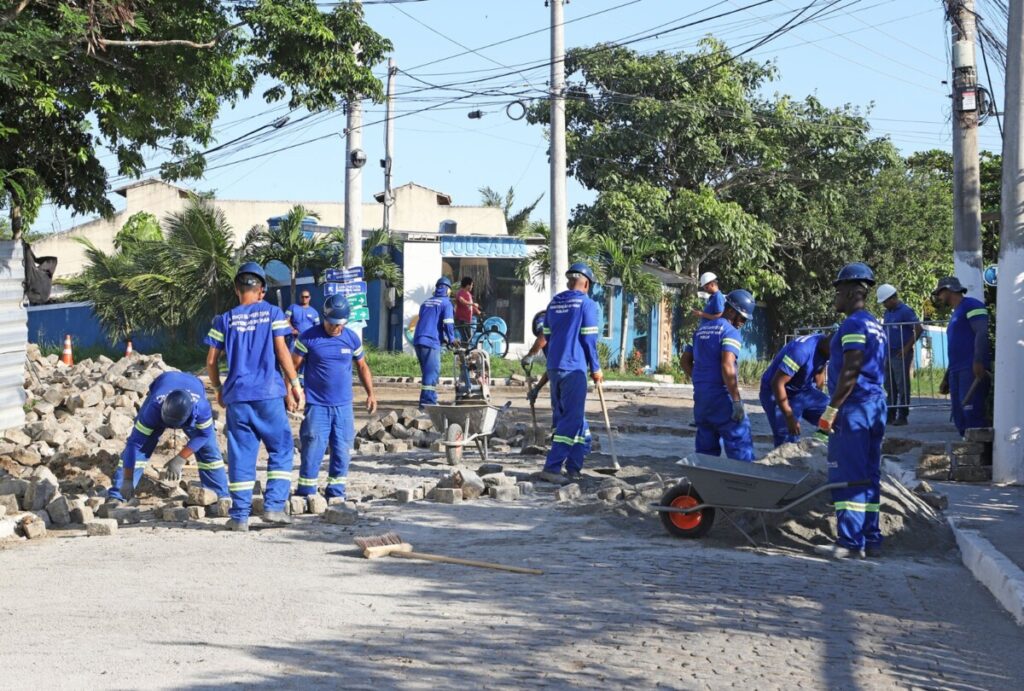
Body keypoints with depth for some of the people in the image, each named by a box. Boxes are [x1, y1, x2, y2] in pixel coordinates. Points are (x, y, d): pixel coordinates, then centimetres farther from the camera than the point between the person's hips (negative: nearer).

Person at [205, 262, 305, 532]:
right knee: (281, 450, 8)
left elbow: (211, 361, 6)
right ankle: (274, 506, -2)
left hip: (237, 396, 2)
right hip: (269, 393, -2)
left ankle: (240, 516, 5)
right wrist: (294, 384, 4)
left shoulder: (225, 320, 7)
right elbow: (282, 351, -3)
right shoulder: (272, 313, 2)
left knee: (241, 455, 5)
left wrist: (218, 389, 21)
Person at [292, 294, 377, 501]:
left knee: (342, 453, 5)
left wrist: (370, 394, 10)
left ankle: (336, 494, 16)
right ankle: (305, 495, 2)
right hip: (317, 406, -3)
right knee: (312, 453, -6)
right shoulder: (308, 337, -5)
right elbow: (293, 367, -2)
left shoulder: (352, 338, 6)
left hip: (343, 406, 4)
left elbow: (362, 367, 17)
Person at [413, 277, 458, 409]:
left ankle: (431, 400, 21)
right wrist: (451, 339, 4)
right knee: (432, 372, -6)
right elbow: (448, 323, -11)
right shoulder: (445, 303, -1)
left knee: (429, 372, 16)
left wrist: (444, 338, 33)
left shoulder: (426, 302, 20)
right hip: (431, 341, -7)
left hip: (418, 340, 7)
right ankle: (427, 402, -12)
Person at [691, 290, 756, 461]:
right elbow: (727, 367, -20)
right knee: (740, 446, -6)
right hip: (721, 395, -8)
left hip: (700, 395, 8)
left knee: (706, 447, 11)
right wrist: (737, 401, -20)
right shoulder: (730, 331, -9)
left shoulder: (701, 329, 15)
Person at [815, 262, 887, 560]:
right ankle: (871, 540, 13)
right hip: (876, 405, 10)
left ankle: (849, 542, -10)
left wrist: (831, 410, -20)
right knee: (869, 476, 11)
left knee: (847, 476, -9)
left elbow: (850, 372, -20)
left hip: (854, 407, -10)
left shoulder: (853, 325, -12)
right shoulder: (875, 325, 18)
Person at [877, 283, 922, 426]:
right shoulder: (887, 313, 16)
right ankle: (890, 415, 13)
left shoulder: (906, 311, -8)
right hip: (889, 354, 8)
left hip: (901, 354, -8)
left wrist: (907, 348, -14)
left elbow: (918, 330, -13)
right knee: (890, 386, 9)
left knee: (902, 386, -5)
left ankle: (902, 416, -3)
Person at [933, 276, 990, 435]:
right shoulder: (955, 314, 27)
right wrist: (946, 378, 28)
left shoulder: (971, 305, -1)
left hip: (972, 370, -10)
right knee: (960, 418, 4)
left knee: (973, 413, -18)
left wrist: (978, 362, -26)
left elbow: (982, 332, -15)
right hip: (956, 372, 10)